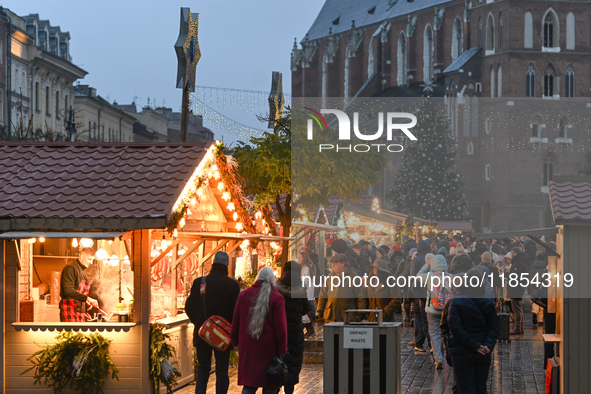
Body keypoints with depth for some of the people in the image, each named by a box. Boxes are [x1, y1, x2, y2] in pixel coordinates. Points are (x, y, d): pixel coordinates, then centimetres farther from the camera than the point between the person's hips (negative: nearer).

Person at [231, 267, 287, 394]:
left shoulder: (244, 294, 5)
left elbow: (236, 321, 11)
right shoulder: (277, 298, -8)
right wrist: (282, 349, -4)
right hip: (268, 348, -3)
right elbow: (280, 326, -8)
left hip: (248, 347, 3)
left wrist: (235, 340, 20)